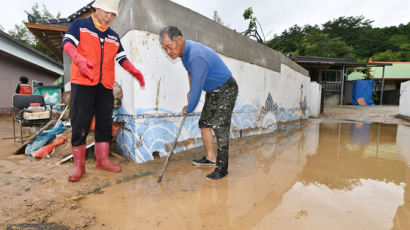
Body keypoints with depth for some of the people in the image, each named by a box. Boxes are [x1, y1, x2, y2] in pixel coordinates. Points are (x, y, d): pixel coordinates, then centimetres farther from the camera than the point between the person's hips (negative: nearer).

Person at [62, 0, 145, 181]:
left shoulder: (114, 37, 20)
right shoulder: (80, 25, 9)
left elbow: (122, 58, 15)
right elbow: (67, 42, -5)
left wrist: (134, 71, -4)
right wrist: (79, 58, -27)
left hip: (105, 86, 5)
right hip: (82, 84, -4)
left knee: (105, 124, 5)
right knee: (79, 125, -3)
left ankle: (102, 160, 16)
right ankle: (79, 165, 7)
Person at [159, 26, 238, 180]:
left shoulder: (197, 56, -32)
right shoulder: (184, 51, 0)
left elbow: (197, 87, -28)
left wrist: (188, 109, -14)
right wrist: (190, 91, 21)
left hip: (226, 90, -10)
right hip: (212, 91, 10)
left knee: (220, 127, -13)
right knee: (204, 122, 10)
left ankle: (222, 168, -4)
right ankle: (210, 158, 22)